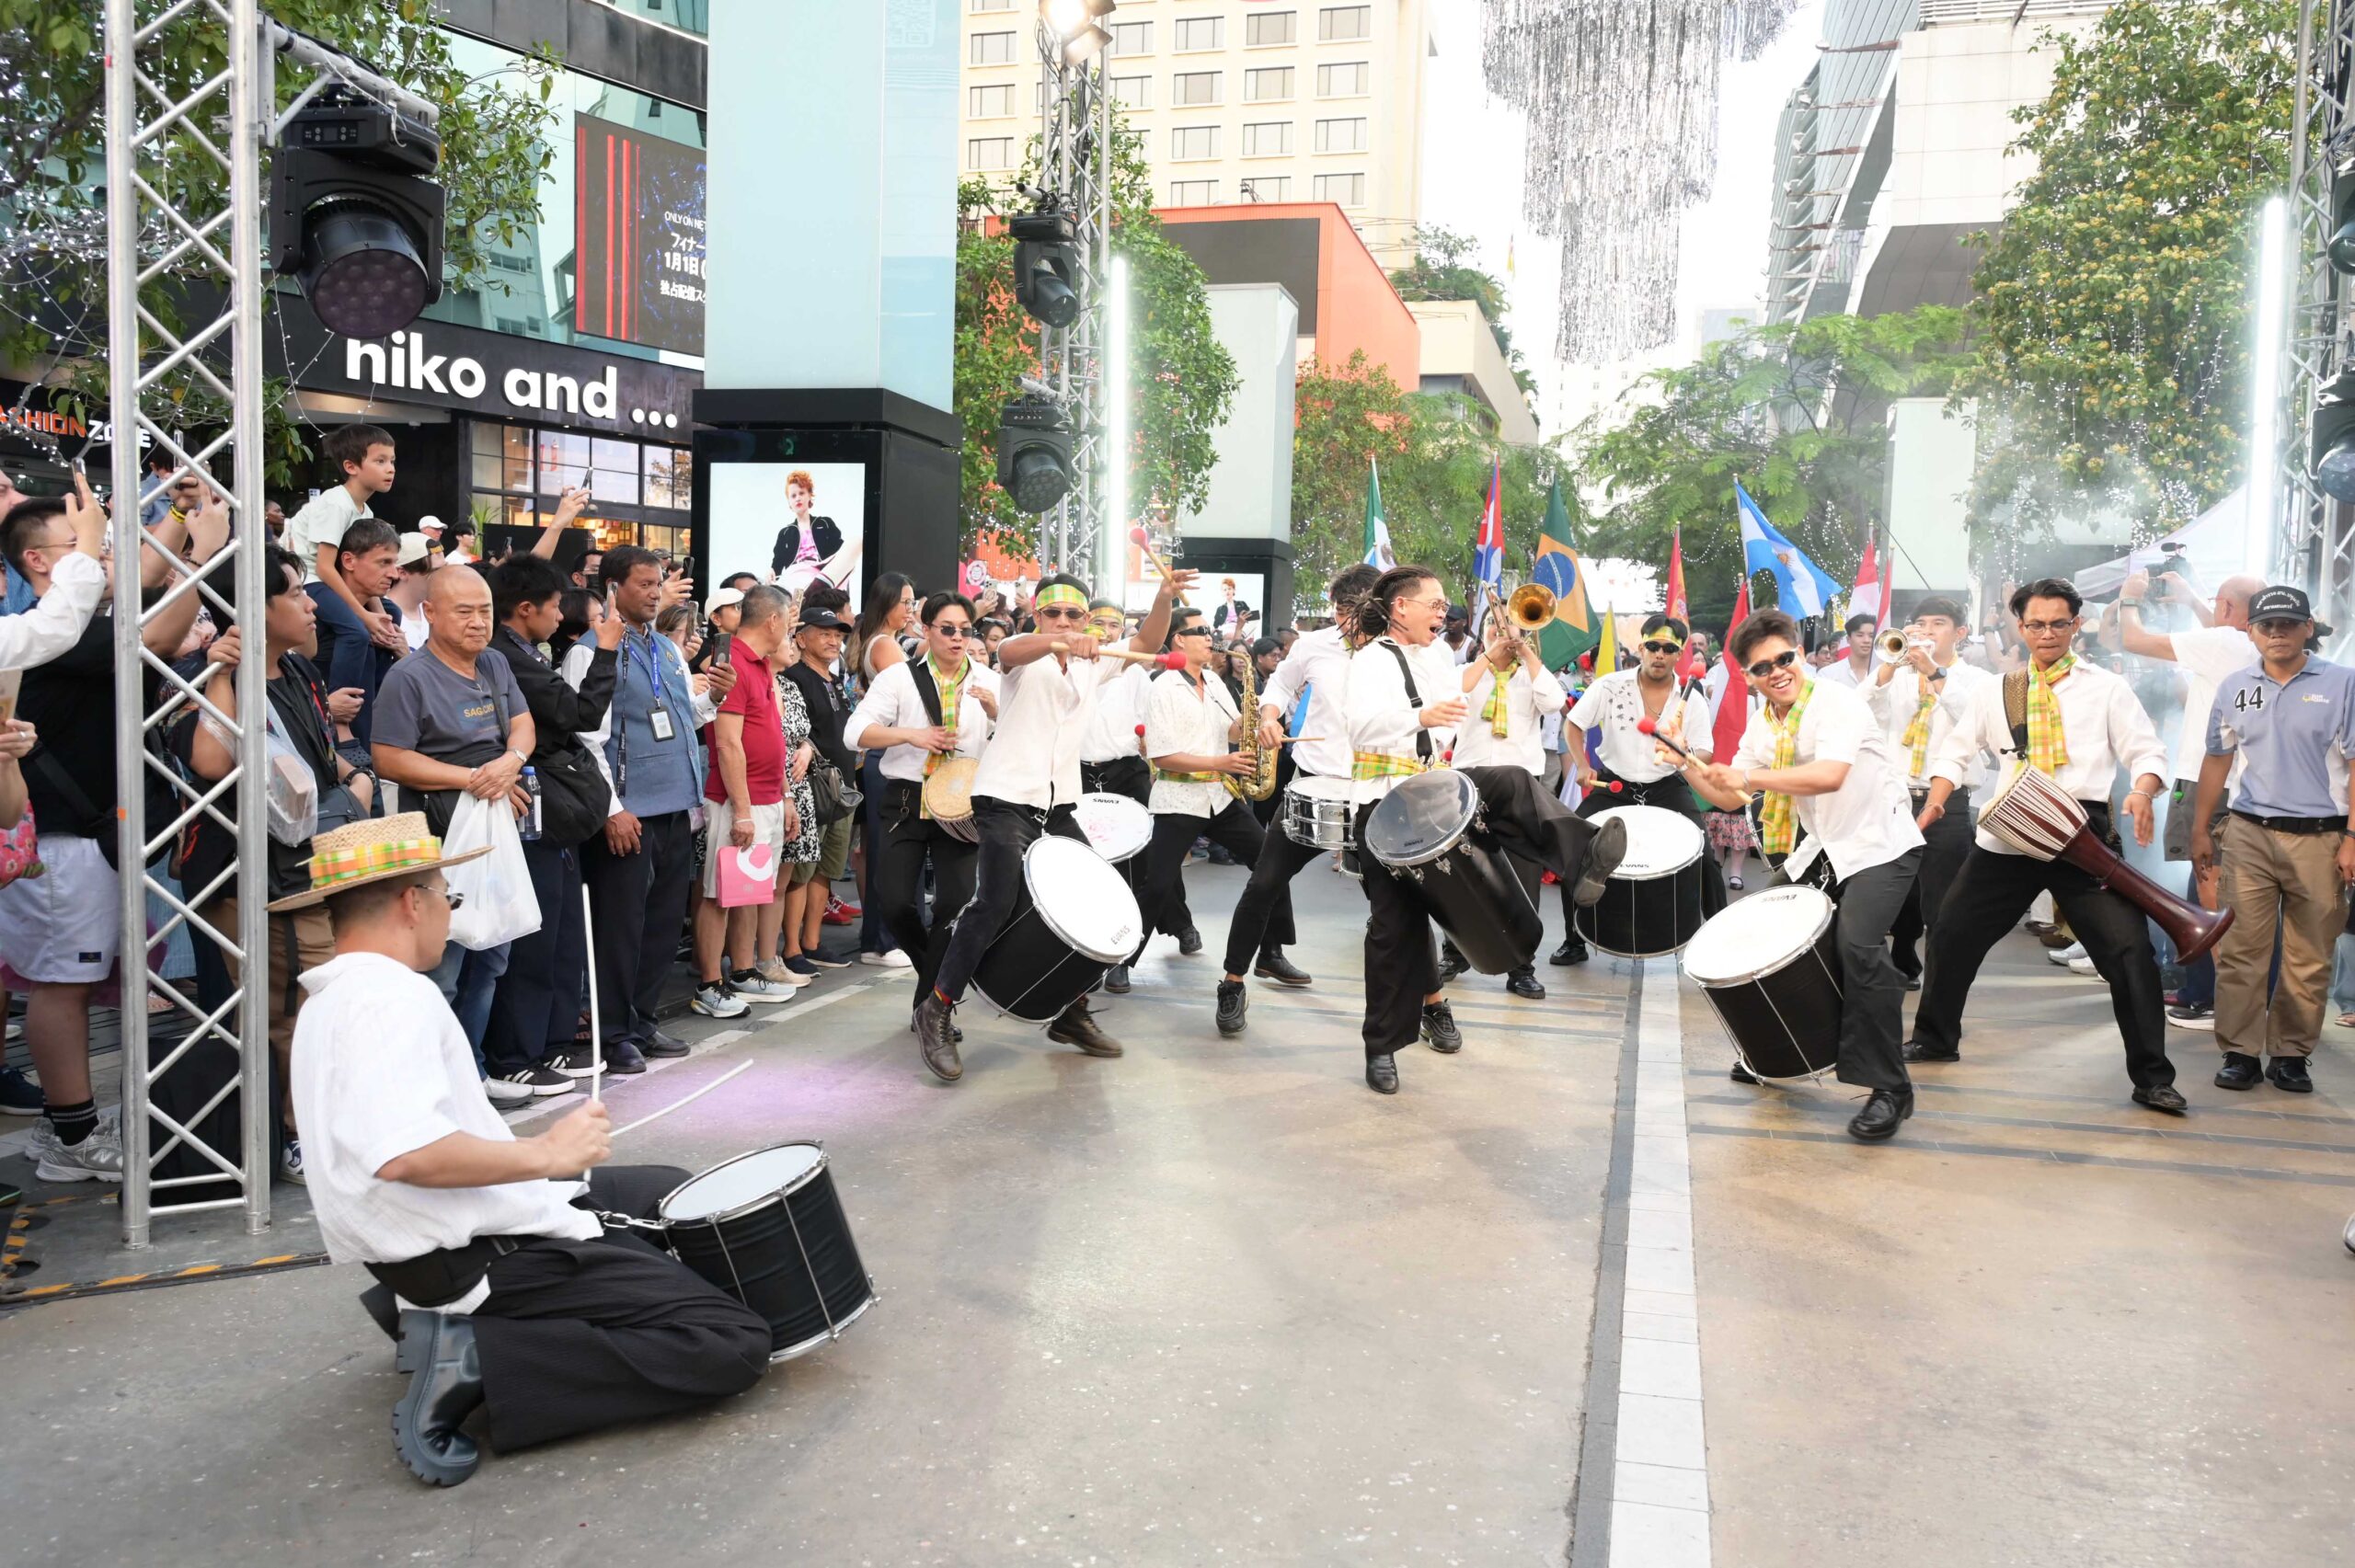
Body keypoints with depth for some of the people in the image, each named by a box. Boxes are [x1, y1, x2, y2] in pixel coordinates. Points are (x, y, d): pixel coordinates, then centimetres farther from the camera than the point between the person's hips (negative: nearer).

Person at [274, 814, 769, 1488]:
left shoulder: (327, 1001, 14)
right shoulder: (393, 995, -19)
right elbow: (405, 1152, -35)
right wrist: (549, 1152, -24)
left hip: (437, 1248, 11)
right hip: (490, 1257, -11)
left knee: (668, 1189, 28)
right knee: (735, 1342, -14)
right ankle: (475, 1362, -12)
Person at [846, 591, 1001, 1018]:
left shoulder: (990, 682, 8)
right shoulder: (901, 676, 3)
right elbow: (855, 731, -5)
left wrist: (996, 711, -16)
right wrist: (911, 734, -17)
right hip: (907, 800, 0)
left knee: (956, 902, -10)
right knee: (895, 902, -8)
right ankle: (935, 969, 23)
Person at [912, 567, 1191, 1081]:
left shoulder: (1093, 663, 13)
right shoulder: (1025, 657, -4)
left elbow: (1147, 643, 4)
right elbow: (1012, 651, -28)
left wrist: (1164, 599, -15)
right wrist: (1063, 643, -49)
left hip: (1058, 806, 6)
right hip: (1006, 799, -6)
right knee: (995, 903, -17)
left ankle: (1071, 1013, 21)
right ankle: (937, 1012, -5)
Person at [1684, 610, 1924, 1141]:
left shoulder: (1836, 701, -18)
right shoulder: (1761, 726, 5)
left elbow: (1830, 776, -34)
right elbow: (1731, 798, 10)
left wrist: (1752, 776, -32)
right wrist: (1693, 768, -7)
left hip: (1880, 845, -8)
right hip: (1821, 848, 8)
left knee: (1857, 944, -28)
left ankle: (1890, 1088, -16)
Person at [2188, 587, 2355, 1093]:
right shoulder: (2234, 688, 9)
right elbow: (2217, 762, 16)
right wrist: (2200, 831, 13)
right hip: (2249, 834, 2)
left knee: (2309, 959, 4)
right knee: (2241, 952, -2)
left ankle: (2290, 1054, 13)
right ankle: (2240, 1052, 4)